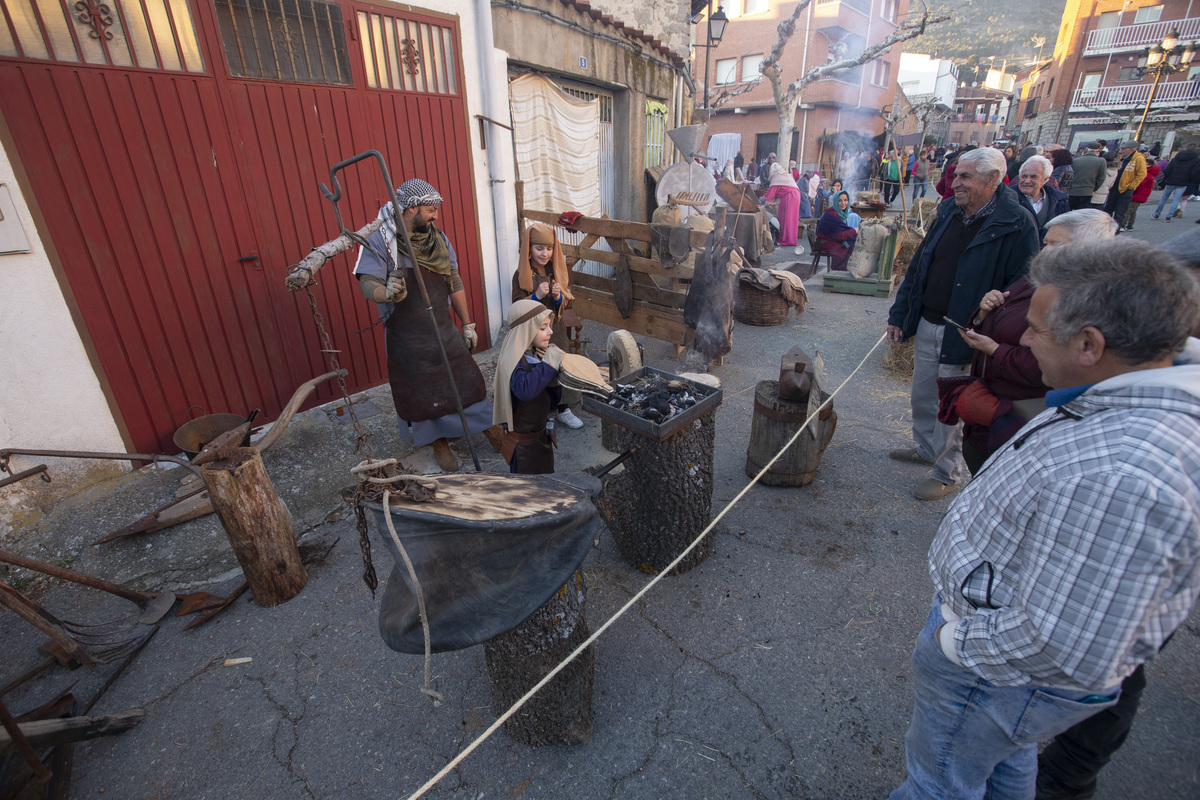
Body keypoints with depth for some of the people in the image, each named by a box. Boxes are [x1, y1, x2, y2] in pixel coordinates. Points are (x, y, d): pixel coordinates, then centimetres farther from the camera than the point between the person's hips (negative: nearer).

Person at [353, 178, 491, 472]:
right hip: (406, 335, -4)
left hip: (443, 328, 4)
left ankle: (485, 423, 32)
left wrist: (467, 324, 9)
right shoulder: (379, 240, -12)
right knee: (422, 390, 8)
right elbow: (367, 282, -21)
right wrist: (387, 293, -45)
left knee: (464, 377, 9)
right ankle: (439, 440, 27)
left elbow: (455, 283, 9)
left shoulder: (437, 238, 5)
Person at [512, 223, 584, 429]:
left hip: (556, 329, 3)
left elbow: (567, 305, 2)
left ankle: (563, 410, 24)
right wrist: (536, 296, -25)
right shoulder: (521, 275, -9)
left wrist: (558, 297, -19)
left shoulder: (559, 270, 1)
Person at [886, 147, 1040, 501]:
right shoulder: (948, 212, 6)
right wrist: (898, 315, 9)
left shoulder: (1017, 225, -13)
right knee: (922, 396, 20)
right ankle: (925, 448, 43)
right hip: (926, 325, 6)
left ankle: (947, 473, 24)